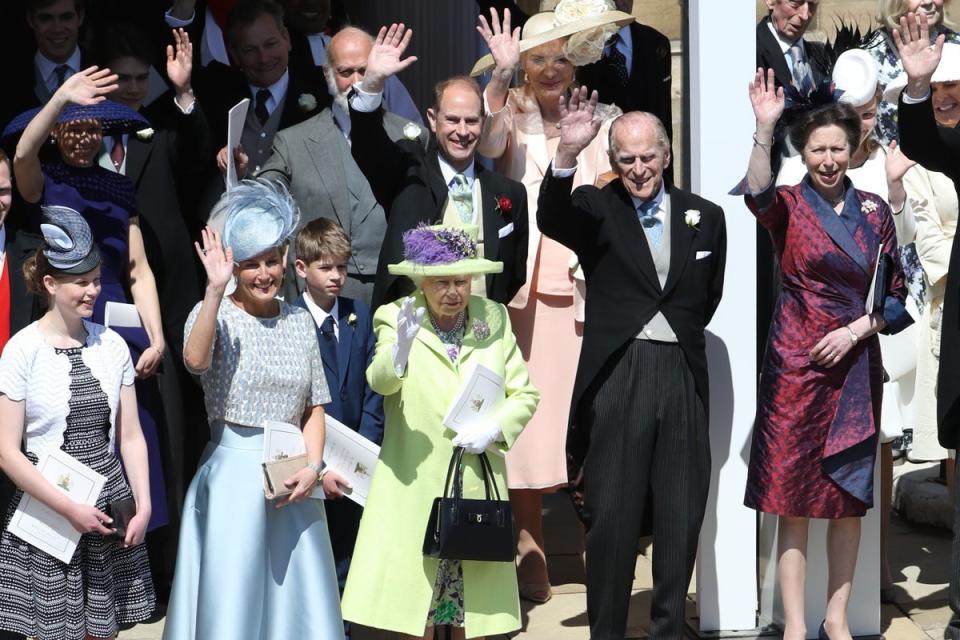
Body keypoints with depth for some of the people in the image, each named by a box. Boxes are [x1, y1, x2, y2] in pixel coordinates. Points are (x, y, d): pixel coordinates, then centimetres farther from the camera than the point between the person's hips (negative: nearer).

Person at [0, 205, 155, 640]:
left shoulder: (112, 344, 3)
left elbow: (131, 436, 6)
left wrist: (143, 504, -4)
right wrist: (69, 508, -14)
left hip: (109, 506, 4)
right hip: (48, 509, -4)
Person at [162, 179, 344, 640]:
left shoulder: (299, 322, 9)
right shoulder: (216, 313, -3)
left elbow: (313, 408, 10)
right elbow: (195, 359, -26)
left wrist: (312, 468, -4)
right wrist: (215, 289, -30)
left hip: (292, 480, 4)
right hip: (233, 474, -4)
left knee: (299, 595, 7)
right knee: (231, 599, 1)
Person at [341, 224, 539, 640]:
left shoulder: (493, 319, 7)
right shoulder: (398, 319, -3)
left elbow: (524, 394, 9)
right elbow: (380, 381, -21)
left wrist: (495, 428, -10)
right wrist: (400, 348, -42)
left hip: (478, 487, 3)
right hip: (414, 487, -2)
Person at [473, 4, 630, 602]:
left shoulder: (599, 121, 11)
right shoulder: (510, 113, 7)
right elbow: (487, 144, -16)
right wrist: (500, 77, -29)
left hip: (582, 285, 1)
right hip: (523, 284, -1)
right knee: (525, 413, -3)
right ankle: (529, 540, 6)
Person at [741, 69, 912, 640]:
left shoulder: (874, 211, 7)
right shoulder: (789, 205, -1)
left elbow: (896, 296, 9)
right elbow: (757, 195, -26)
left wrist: (857, 329, -8)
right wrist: (764, 129, -39)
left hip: (855, 367, 3)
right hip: (796, 364, -3)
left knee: (850, 497, 7)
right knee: (794, 497, -2)